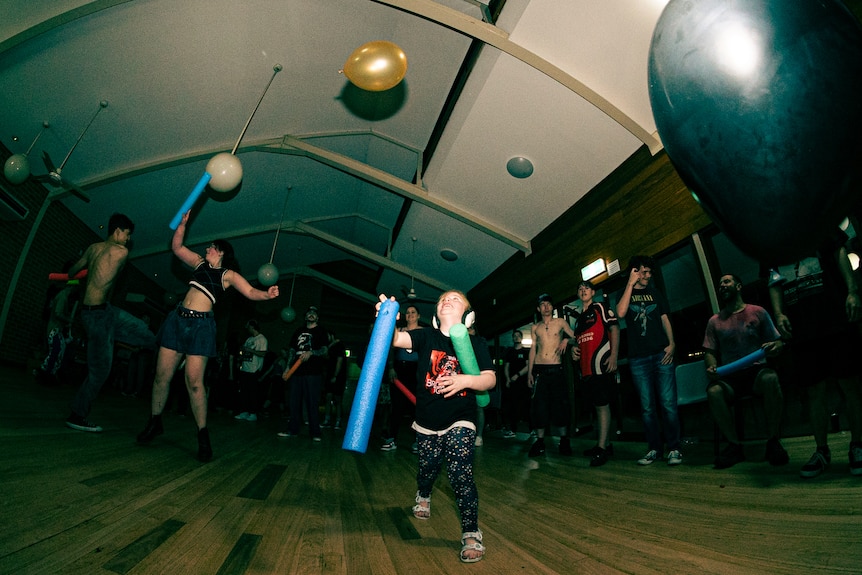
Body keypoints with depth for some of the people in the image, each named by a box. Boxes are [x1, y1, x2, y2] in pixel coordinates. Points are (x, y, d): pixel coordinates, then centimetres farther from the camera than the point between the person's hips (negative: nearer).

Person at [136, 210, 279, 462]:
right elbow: (177, 247, 24)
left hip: (200, 325, -5)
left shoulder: (228, 275, 2)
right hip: (177, 319, 5)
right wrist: (183, 223, 16)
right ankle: (154, 422, 26)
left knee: (194, 381, -9)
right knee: (162, 375, 6)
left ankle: (203, 435, 1)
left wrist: (267, 294, -27)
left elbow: (250, 292, -8)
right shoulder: (200, 263, 17)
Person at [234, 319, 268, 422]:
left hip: (254, 371, -8)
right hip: (244, 369, 8)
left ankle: (253, 414, 2)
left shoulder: (262, 339, -6)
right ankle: (244, 412, 16)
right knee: (243, 391, 8)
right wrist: (242, 353, 3)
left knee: (253, 392, -4)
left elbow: (263, 353, -15)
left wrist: (250, 350, -17)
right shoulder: (249, 339, 19)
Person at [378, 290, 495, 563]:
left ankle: (471, 534, 5)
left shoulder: (476, 343, -7)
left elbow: (490, 379, -13)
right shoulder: (426, 336, -6)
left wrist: (464, 380, -31)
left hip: (460, 421, -2)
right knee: (427, 469, 21)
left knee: (460, 473, -15)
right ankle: (423, 496, 57)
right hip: (427, 421, 3)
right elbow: (396, 338, -22)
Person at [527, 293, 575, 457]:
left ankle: (564, 440, 13)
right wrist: (529, 373, 7)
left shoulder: (561, 322, 7)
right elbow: (533, 350, 12)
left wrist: (566, 340, -13)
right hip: (539, 370, 2)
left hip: (556, 370, -1)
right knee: (539, 405, 0)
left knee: (560, 404, 0)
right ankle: (539, 441, 8)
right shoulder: (535, 328, 13)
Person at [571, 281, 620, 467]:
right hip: (586, 367, 8)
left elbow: (614, 328, -8)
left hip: (601, 364, -8)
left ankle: (602, 448, -7)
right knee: (598, 405, 12)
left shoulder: (600, 308, 2)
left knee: (602, 404, -8)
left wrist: (613, 356, -18)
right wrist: (574, 348, 6)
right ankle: (603, 444, 20)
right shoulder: (579, 317, 23)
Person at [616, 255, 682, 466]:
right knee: (647, 407, 2)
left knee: (668, 403, -5)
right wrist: (630, 284, -8)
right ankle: (654, 449, 11)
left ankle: (674, 449, 4)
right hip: (638, 358, -1)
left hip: (661, 354, 1)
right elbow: (621, 313, -11)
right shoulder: (624, 293, 10)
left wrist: (671, 343, -3)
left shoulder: (656, 293, 17)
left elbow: (665, 320, 13)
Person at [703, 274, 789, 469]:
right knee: (713, 391, -32)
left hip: (756, 370, -1)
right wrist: (712, 367, -10)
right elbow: (710, 352, 12)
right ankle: (734, 445, -14)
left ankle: (773, 441, -20)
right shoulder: (714, 321, 14)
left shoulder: (757, 312, 10)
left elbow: (778, 343, 9)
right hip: (729, 377, 1)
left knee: (770, 378, -37)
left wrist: (775, 347, -16)